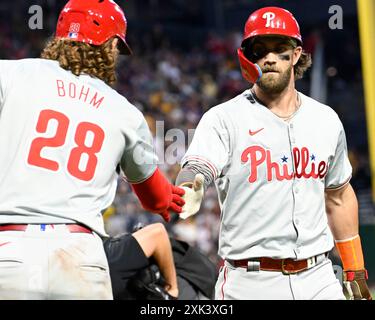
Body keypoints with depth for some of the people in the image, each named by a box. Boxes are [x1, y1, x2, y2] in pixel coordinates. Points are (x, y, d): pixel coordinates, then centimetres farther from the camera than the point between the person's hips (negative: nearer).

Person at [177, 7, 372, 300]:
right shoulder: (224, 119, -4)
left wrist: (355, 271, 20)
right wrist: (190, 189, -46)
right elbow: (198, 167, -22)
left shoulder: (326, 120, 10)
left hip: (317, 277, 4)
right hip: (250, 283, -4)